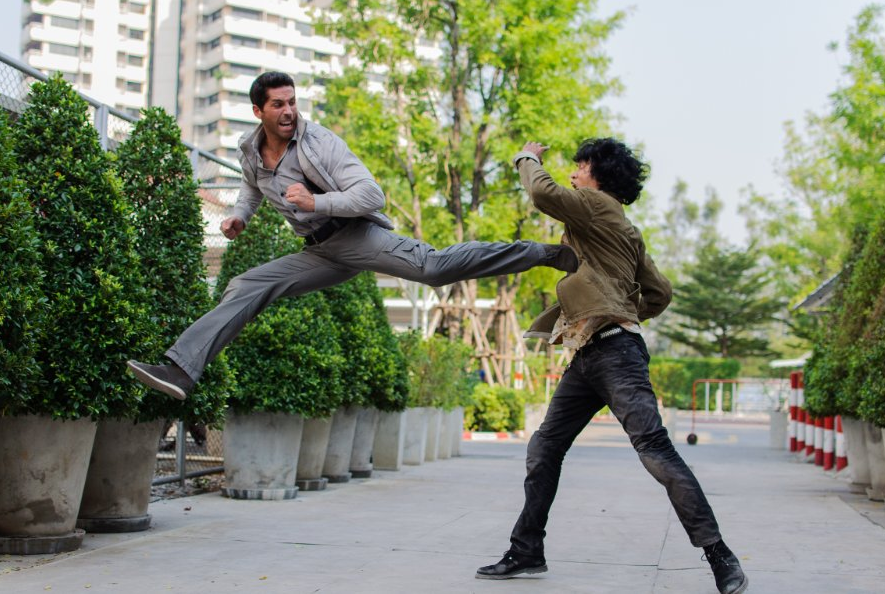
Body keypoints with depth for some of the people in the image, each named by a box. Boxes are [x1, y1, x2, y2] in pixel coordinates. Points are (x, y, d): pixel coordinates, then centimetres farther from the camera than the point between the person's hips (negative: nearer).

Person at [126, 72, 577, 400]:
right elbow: (252, 187, 33)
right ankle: (181, 371, -15)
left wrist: (316, 202, -28)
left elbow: (372, 195, -19)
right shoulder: (250, 152, 7)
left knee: (434, 266, -28)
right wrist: (239, 215, 12)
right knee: (245, 289, -8)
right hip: (321, 254, 6)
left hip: (358, 235, -6)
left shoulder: (320, 143, -13)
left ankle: (547, 254, -28)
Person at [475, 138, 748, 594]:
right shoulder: (624, 232, 24)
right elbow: (659, 294, 24)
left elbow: (543, 194, -19)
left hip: (614, 352, -11)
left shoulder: (598, 207, -4)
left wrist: (528, 158, 0)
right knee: (544, 449, 11)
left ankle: (719, 556, -11)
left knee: (654, 448, -14)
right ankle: (526, 551, 18)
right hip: (587, 357, 11)